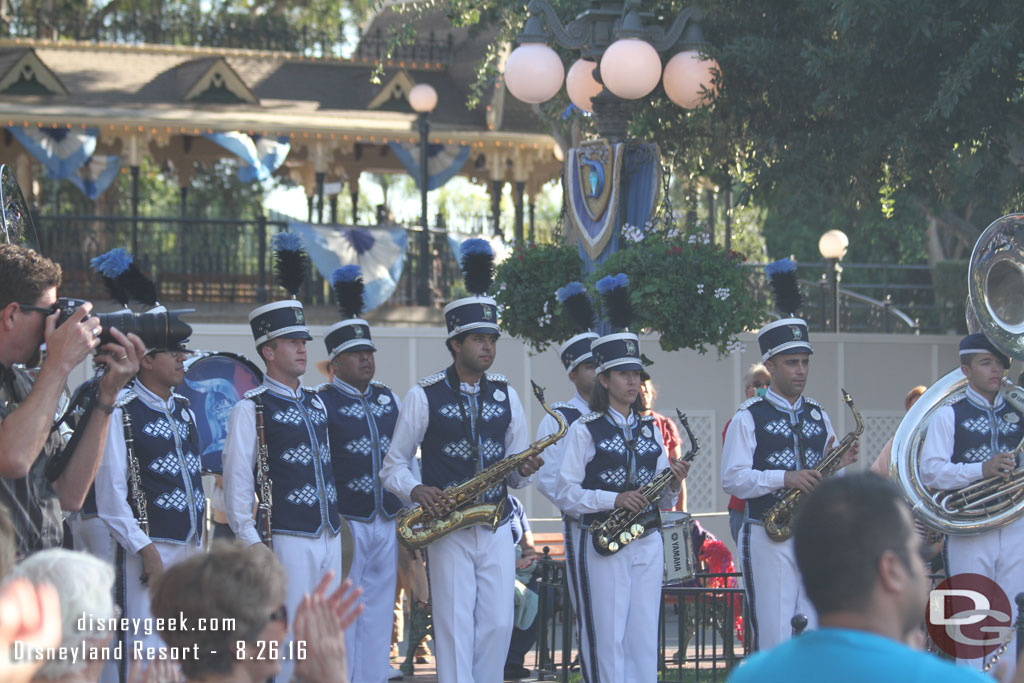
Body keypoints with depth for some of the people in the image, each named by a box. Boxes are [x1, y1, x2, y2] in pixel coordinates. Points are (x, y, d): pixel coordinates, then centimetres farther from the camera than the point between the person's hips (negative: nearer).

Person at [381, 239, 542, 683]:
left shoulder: (505, 395, 9)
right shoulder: (425, 396, -2)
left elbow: (515, 467, 15)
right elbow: (393, 467, 2)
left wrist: (523, 471, -9)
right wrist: (417, 492, -18)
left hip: (497, 528, 4)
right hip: (448, 528, -4)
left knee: (498, 625, 1)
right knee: (455, 628, -5)